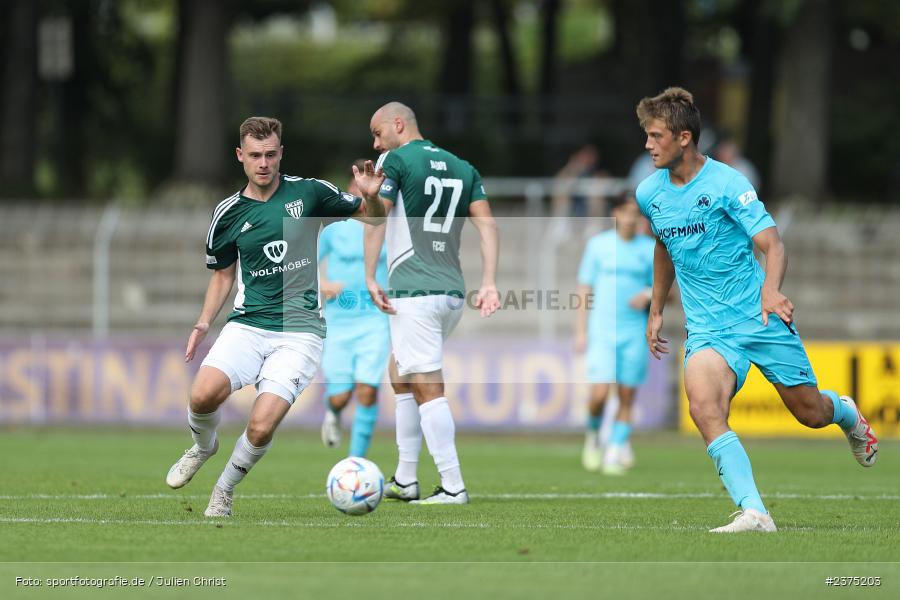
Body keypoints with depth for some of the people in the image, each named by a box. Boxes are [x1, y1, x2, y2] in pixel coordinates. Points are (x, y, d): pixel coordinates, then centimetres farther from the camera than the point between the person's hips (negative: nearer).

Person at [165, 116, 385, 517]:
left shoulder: (309, 193, -1)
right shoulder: (228, 213, 5)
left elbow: (370, 218, 11)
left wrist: (371, 196, -12)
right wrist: (203, 324, 6)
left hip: (300, 330, -2)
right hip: (247, 325, 2)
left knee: (261, 428, -19)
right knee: (203, 394, -26)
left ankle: (224, 489, 11)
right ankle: (202, 446, 10)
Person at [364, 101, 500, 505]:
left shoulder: (394, 160, -1)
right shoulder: (463, 169, 17)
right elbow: (486, 223, 8)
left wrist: (369, 277, -10)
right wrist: (489, 283, 3)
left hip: (414, 293, -8)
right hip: (453, 293, 8)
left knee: (428, 388, -8)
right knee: (400, 375, 21)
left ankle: (452, 487, -14)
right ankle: (404, 480, 21)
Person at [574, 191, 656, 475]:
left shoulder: (651, 248, 6)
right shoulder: (598, 244, 4)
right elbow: (585, 288, 7)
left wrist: (648, 296, -11)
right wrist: (580, 331, 2)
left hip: (635, 333, 1)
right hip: (602, 332, -1)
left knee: (627, 398, -2)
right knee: (599, 394, -12)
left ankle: (615, 453, 6)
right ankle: (593, 435, 16)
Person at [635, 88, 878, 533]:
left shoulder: (726, 183, -12)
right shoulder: (649, 194, 5)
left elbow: (772, 245, -18)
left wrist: (771, 289, -37)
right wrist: (656, 310, 28)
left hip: (760, 317, -3)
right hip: (707, 328, 3)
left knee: (810, 412, 6)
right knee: (703, 407, -26)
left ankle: (845, 412, 46)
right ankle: (753, 513, -31)